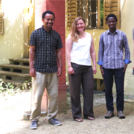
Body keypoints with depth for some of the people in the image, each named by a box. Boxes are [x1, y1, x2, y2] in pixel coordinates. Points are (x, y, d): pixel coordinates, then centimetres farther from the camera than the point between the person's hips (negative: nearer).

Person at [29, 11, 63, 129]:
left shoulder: (56, 35, 9)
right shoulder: (36, 33, 1)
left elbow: (59, 52, 12)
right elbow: (32, 51, 0)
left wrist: (60, 67, 5)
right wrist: (31, 67, -6)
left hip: (53, 70, 3)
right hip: (39, 70, -3)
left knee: (54, 95, 5)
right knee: (37, 95, -1)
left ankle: (52, 117, 19)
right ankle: (34, 119, 9)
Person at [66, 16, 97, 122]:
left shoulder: (89, 36, 15)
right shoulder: (72, 36, 4)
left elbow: (92, 52, 17)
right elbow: (67, 51, -1)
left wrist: (94, 65, 11)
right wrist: (69, 66, -10)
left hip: (87, 66, 4)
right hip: (75, 66, -4)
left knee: (89, 90, 3)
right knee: (75, 92, 1)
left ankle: (88, 113, 16)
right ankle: (77, 115, 10)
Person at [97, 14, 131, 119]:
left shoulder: (122, 35, 4)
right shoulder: (103, 35, 6)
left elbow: (127, 50, 9)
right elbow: (100, 51, 10)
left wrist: (126, 63, -1)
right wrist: (100, 66, 4)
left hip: (119, 66, -1)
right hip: (107, 66, 1)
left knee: (120, 90, 1)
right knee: (108, 90, 5)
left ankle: (120, 110, 13)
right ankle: (110, 110, 15)